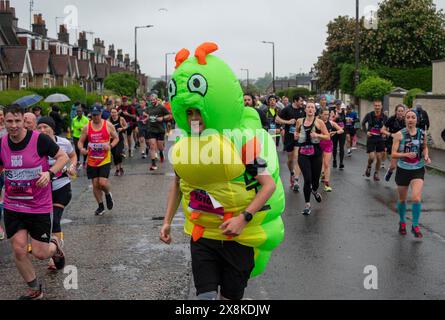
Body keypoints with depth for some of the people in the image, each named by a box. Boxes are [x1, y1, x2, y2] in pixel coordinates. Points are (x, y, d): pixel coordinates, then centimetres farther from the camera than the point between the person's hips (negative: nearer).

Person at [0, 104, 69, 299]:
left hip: (39, 207, -3)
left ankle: (55, 246, 39)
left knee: (40, 253, 1)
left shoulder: (39, 140, -15)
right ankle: (34, 290, 21)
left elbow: (63, 157, -5)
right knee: (18, 250, -1)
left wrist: (50, 173, -22)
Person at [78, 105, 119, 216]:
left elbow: (116, 138, 5)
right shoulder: (87, 128, -1)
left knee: (103, 182, -15)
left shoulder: (108, 125, -3)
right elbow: (80, 141, 5)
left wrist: (110, 146, -15)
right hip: (92, 160, 2)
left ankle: (108, 194, 20)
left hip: (105, 160, -2)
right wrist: (81, 149, -18)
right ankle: (101, 206, 24)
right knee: (95, 184, 7)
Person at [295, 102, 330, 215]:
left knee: (315, 179, 8)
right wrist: (296, 135, 4)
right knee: (307, 179, -12)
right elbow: (297, 131, 27)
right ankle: (307, 205, 0)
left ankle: (315, 191, 47)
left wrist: (317, 135, -17)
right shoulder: (300, 121, 7)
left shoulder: (319, 122, -1)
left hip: (316, 153, 0)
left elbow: (328, 137, -1)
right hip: (303, 153, 0)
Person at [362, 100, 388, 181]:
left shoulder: (384, 117, -3)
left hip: (380, 139, 2)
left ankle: (377, 173, 21)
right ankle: (369, 166, 22)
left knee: (379, 157, 2)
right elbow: (363, 123, 11)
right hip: (371, 138, -2)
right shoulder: (369, 115, -6)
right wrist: (366, 131, -2)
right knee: (371, 157, -11)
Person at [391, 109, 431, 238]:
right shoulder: (399, 134, -11)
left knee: (416, 198, -16)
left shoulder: (422, 134, -2)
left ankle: (415, 226, 3)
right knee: (402, 200, 13)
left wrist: (426, 156, -3)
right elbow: (394, 154, -13)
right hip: (403, 170, -1)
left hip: (418, 170, 1)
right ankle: (402, 222, 39)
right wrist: (406, 154, -28)